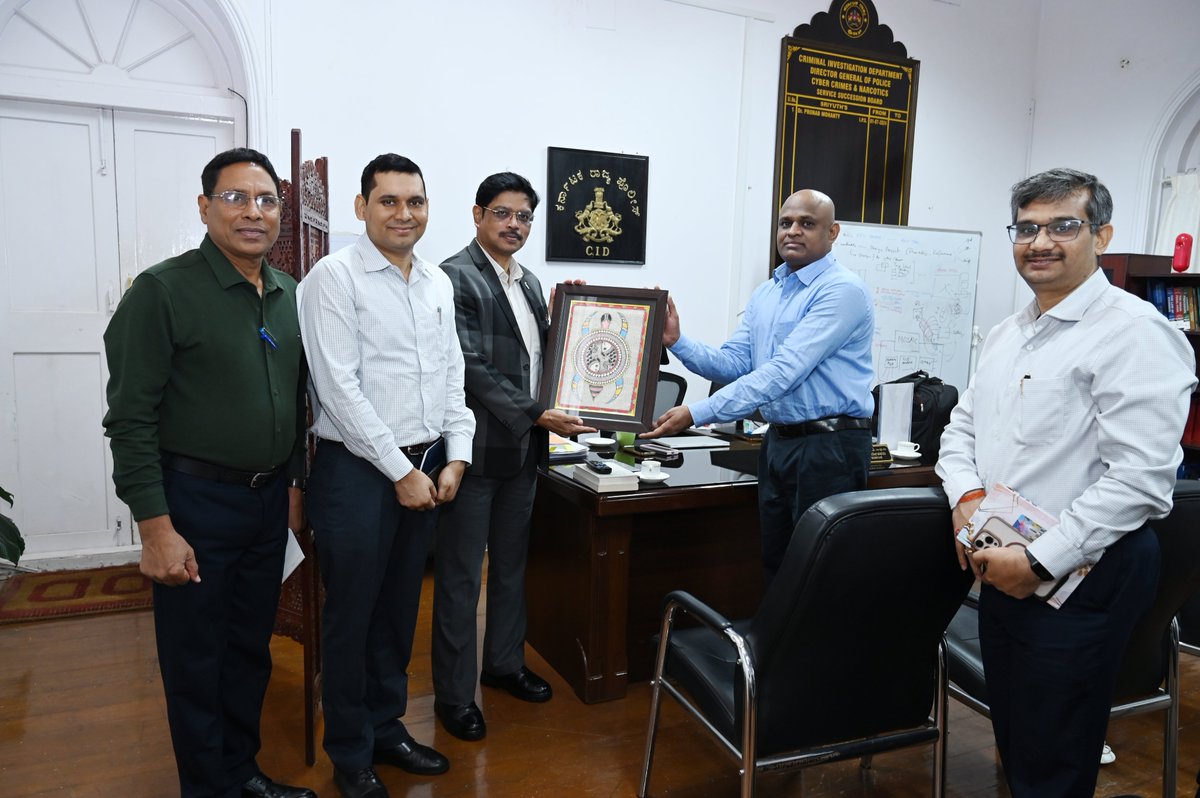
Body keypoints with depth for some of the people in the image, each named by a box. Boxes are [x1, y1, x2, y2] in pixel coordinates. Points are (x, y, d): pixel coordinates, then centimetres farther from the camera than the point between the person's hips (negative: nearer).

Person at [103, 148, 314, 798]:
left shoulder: (288, 296, 7)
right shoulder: (163, 291, -12)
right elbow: (131, 419, -14)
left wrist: (295, 484, 14)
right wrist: (156, 528, -16)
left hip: (269, 500, 6)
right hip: (195, 501, -6)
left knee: (251, 649, 19)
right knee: (196, 660, 9)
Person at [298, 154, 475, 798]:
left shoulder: (438, 283, 11)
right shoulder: (335, 277, -10)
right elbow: (339, 387, -16)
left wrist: (455, 457, 1)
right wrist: (400, 470, -15)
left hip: (426, 469, 6)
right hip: (357, 470, -6)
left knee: (399, 610, 18)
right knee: (352, 616, 8)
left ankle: (387, 727, 36)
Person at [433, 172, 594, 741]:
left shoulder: (529, 283, 14)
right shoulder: (456, 277, -12)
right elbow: (472, 367, -19)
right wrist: (537, 415, -20)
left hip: (523, 448, 8)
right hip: (477, 449, -8)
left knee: (512, 565, 19)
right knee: (461, 577, 5)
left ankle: (504, 663, 37)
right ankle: (454, 694, 19)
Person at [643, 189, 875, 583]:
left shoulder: (842, 290, -14)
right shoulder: (764, 293, 12)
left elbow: (784, 370, -23)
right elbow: (733, 364, 7)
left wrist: (697, 413, -26)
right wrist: (677, 342, -10)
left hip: (829, 446, -7)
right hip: (778, 442, 7)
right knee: (776, 565, 17)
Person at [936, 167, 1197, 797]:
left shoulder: (1134, 332, -14)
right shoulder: (1008, 333, 11)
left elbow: (1139, 477, -22)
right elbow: (962, 426, 15)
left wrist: (1039, 562, -22)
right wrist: (967, 496, -5)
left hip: (1081, 575, -7)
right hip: (1001, 566, 8)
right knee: (1011, 736, 21)